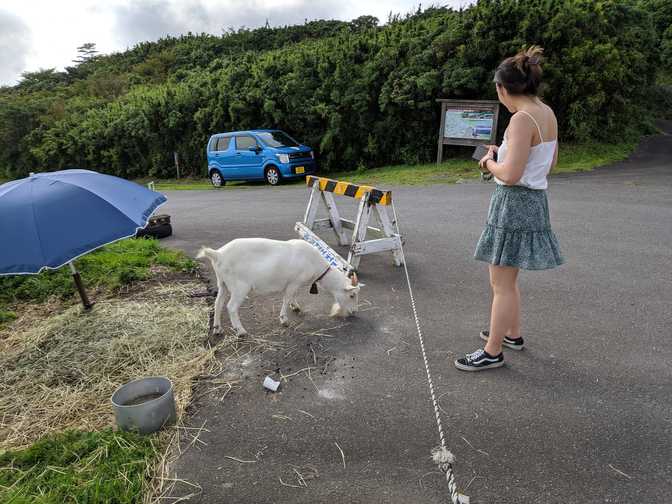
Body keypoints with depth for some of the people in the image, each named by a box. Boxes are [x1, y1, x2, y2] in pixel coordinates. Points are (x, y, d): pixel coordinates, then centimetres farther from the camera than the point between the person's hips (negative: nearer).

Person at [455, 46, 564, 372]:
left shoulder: (522, 119, -19)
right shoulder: (547, 113, 9)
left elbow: (511, 174, -24)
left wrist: (490, 162, -4)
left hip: (515, 201, -9)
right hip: (534, 199, 9)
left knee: (501, 284, 0)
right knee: (506, 277, 22)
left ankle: (492, 353, 13)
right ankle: (512, 334, 37)